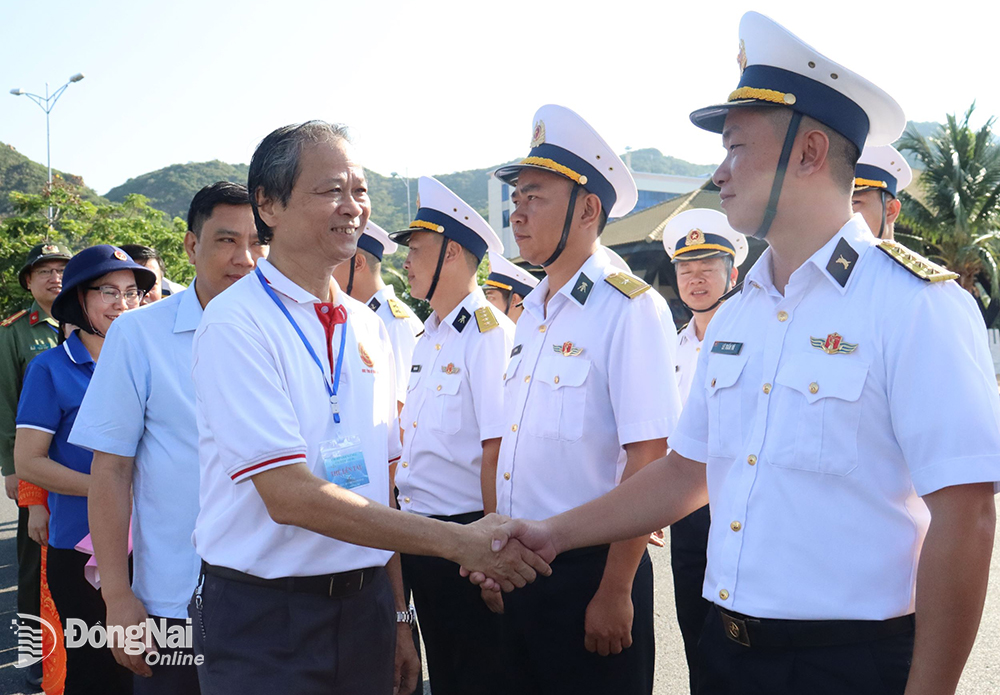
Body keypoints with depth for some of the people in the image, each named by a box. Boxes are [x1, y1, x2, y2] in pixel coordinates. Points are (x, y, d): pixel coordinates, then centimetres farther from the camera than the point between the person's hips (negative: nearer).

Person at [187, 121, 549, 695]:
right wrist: (459, 541, -22)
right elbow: (289, 495, -21)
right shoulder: (237, 324, -13)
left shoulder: (369, 328, 9)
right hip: (263, 619, -5)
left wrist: (399, 615, 12)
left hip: (365, 605, 6)